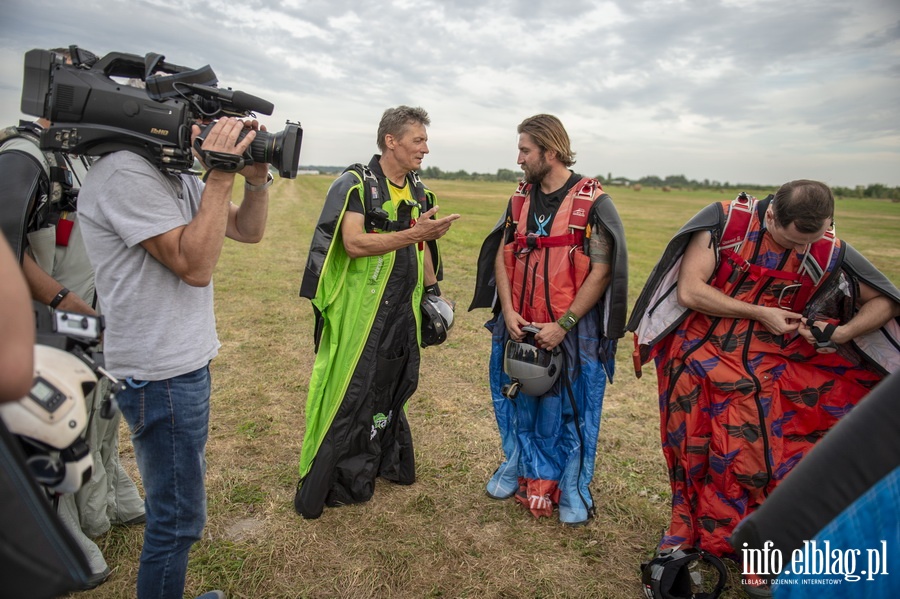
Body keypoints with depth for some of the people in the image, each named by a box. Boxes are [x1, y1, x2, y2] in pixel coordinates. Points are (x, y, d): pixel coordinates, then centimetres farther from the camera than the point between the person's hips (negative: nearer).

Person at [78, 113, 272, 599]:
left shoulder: (176, 178, 10)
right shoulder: (125, 172, -19)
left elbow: (249, 231, 11)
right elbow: (195, 265, -24)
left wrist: (256, 178, -6)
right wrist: (220, 177, -23)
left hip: (183, 363, 10)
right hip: (162, 377, -10)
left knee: (177, 504, 24)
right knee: (178, 518, 3)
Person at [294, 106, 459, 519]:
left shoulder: (418, 192, 13)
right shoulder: (355, 184, -10)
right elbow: (355, 243, -22)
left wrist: (433, 291, 18)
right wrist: (415, 233, -27)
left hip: (403, 312, 7)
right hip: (359, 311, -7)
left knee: (392, 388, 17)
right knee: (348, 395, -2)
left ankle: (386, 462, 37)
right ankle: (320, 488, 14)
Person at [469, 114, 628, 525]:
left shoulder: (592, 203, -9)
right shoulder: (521, 198, 7)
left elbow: (601, 272, -12)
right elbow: (502, 256, 8)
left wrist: (563, 325, -16)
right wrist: (508, 312, -5)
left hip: (571, 330, -4)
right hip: (519, 328, 5)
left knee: (569, 410, 7)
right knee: (519, 404, 16)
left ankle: (571, 488, 27)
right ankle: (516, 468, 38)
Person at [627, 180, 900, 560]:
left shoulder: (830, 253, -7)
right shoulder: (725, 221, -14)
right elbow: (689, 291, -18)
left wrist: (842, 333, -12)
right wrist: (760, 313, -16)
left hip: (761, 373, 1)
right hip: (698, 364, -1)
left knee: (759, 461, 4)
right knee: (694, 457, 13)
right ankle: (687, 536, 36)